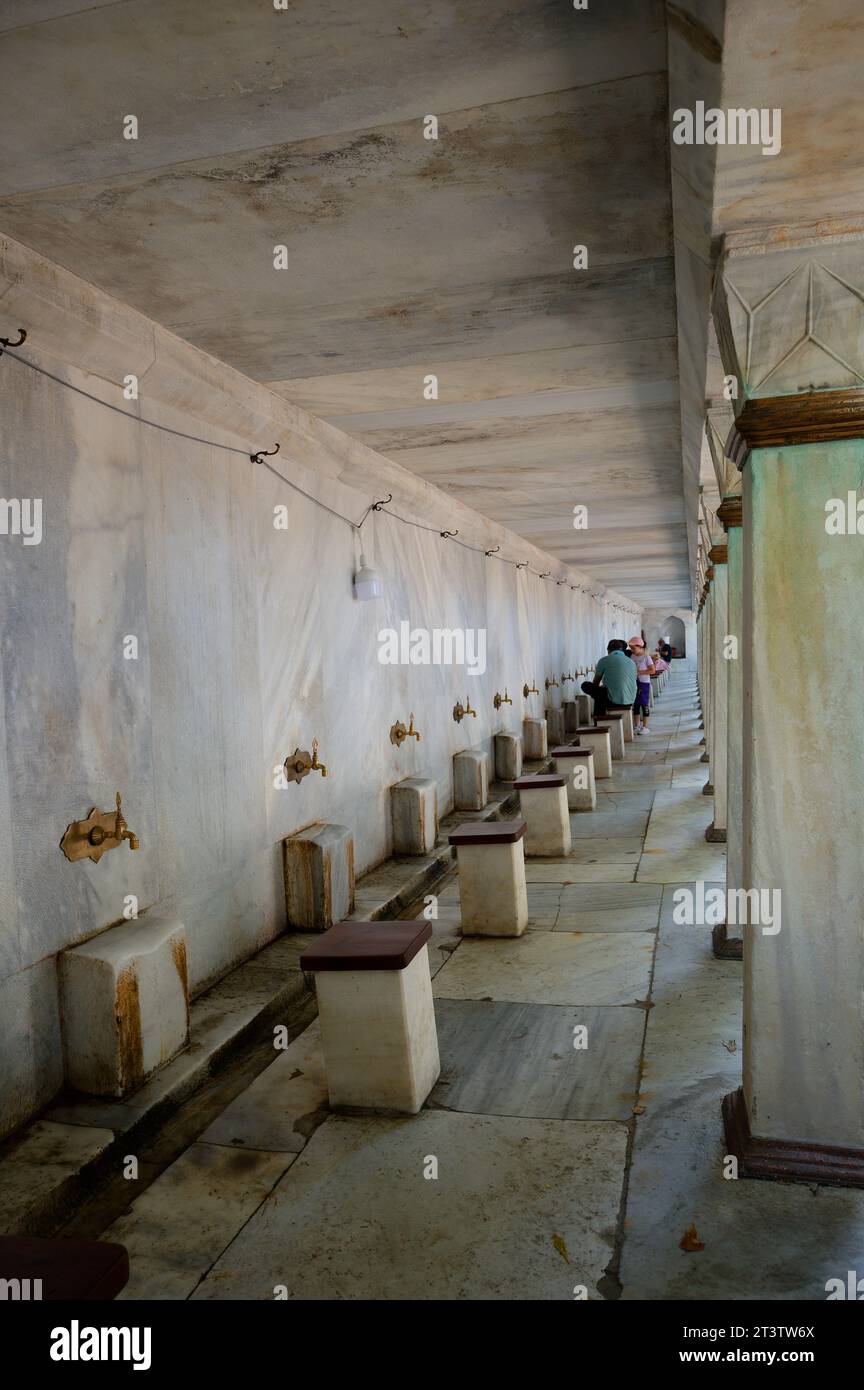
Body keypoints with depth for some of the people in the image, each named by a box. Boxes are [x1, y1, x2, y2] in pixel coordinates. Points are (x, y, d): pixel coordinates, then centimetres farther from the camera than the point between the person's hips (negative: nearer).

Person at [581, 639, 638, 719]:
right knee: (602, 691, 32)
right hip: (630, 701, 6)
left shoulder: (604, 660, -1)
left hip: (614, 700, -6)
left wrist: (601, 686, 34)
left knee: (585, 685, 13)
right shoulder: (631, 662, 12)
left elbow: (595, 683, 9)